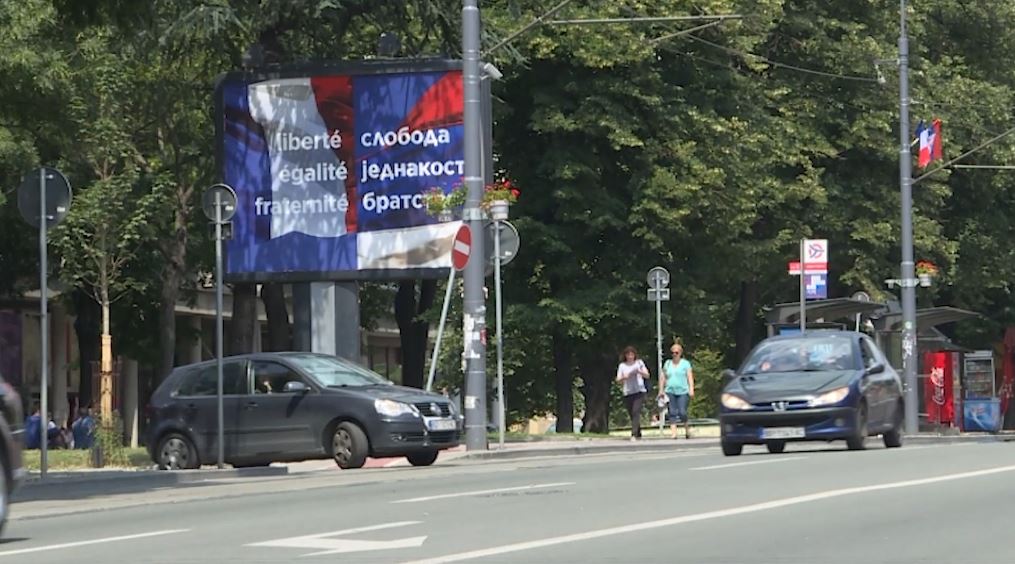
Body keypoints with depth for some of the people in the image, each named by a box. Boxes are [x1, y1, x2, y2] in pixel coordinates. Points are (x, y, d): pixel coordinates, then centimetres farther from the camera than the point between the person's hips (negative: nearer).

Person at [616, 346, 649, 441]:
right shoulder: (622, 365, 9)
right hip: (627, 393, 3)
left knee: (636, 412, -17)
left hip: (639, 391, -3)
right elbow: (618, 380, 8)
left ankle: (634, 434, -24)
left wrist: (639, 372, -15)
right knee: (632, 414, 6)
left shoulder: (639, 363, 6)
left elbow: (647, 375, 4)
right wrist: (624, 377, -13)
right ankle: (638, 434, 21)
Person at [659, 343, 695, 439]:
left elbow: (690, 377, -1)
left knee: (682, 412, -11)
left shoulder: (685, 363, 5)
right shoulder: (667, 363, 15)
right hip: (670, 392, 3)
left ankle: (687, 429, 11)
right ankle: (673, 431, -6)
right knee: (672, 412, -5)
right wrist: (661, 390, 11)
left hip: (683, 392, -3)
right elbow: (662, 377, 18)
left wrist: (691, 389, -12)